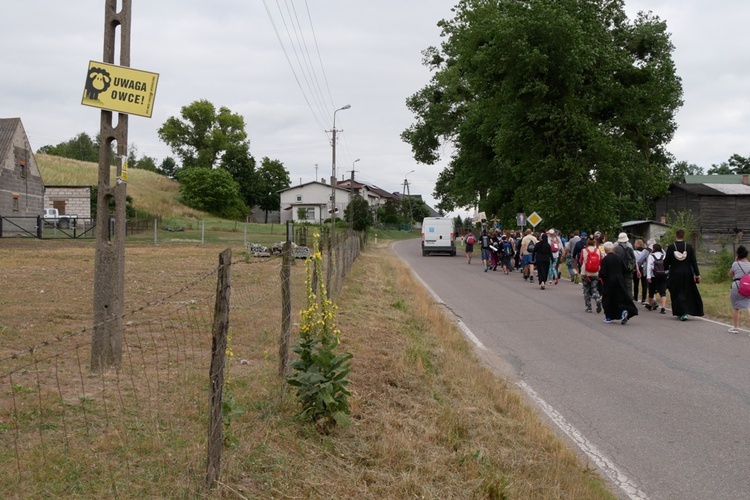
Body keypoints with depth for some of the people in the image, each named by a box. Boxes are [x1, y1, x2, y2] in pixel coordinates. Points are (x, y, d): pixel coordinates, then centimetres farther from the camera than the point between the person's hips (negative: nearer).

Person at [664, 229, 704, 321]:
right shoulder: (689, 246, -4)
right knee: (689, 293, 15)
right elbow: (693, 262, -4)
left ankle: (682, 313, -6)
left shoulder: (670, 247, -8)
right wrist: (697, 274, -2)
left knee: (677, 294, 5)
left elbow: (666, 261, -2)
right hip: (687, 274, 2)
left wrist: (666, 270, 17)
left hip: (674, 275, -2)